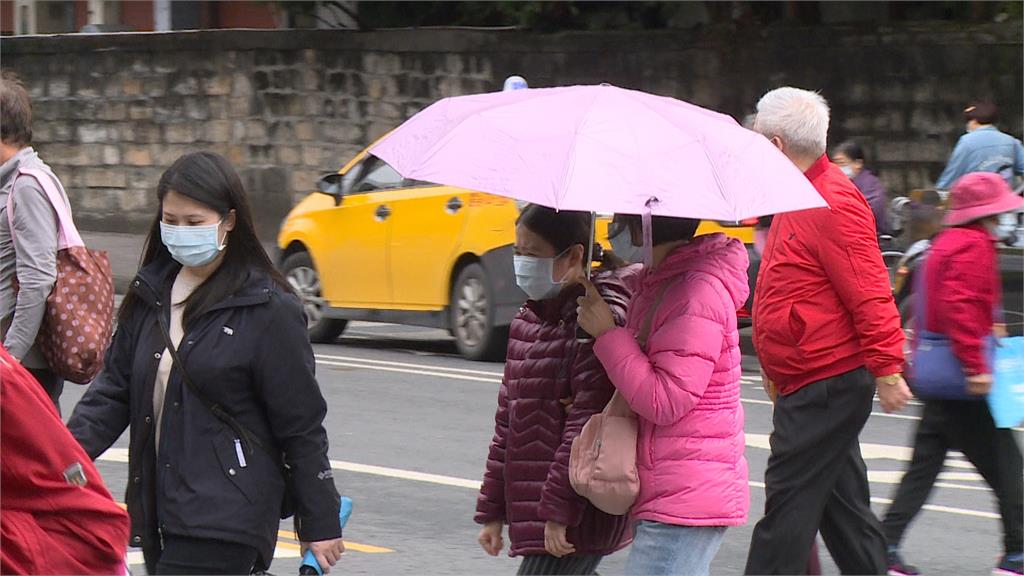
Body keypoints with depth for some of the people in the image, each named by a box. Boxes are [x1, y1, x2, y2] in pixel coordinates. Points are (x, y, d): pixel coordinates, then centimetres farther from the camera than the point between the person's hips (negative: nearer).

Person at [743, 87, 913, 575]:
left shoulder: (833, 204, -18)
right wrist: (774, 365, 28)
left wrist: (886, 369, -23)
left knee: (789, 500, -8)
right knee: (841, 502, 13)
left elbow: (870, 294, -22)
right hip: (810, 383, 11)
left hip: (826, 385, -11)